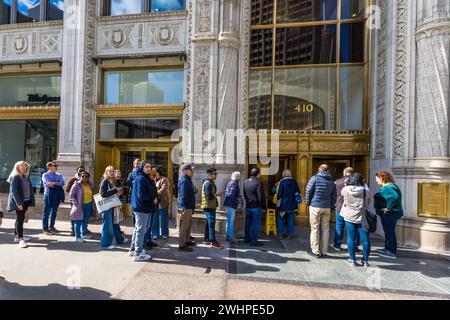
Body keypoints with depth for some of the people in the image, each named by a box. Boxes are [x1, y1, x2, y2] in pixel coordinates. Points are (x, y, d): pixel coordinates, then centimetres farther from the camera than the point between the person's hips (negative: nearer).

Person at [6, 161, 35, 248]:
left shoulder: (26, 176, 11)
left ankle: (17, 236, 26)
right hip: (19, 202, -7)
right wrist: (18, 203, -20)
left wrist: (31, 201, 4)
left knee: (21, 218, 15)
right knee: (20, 219, -5)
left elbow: (30, 189, 10)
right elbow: (13, 191, -15)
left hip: (26, 201, 7)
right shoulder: (15, 177, -9)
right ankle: (20, 239, -2)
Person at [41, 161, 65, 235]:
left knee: (54, 211, 13)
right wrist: (58, 184, -14)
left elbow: (62, 183, -5)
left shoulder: (59, 175, 11)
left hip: (57, 195, 5)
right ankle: (45, 229, 7)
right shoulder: (45, 175, 0)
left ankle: (52, 226, 26)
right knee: (46, 212, -1)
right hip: (49, 194, -5)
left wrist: (54, 183, -18)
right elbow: (47, 183, -15)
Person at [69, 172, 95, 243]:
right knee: (78, 221, 0)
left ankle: (84, 234, 30)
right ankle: (77, 237, 7)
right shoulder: (76, 185, -8)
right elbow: (71, 195, -7)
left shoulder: (91, 185, 8)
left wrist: (92, 201, 10)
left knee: (85, 221, 15)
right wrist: (76, 203, -15)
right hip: (80, 206, -5)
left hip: (88, 205, 6)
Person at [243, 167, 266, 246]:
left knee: (248, 223, 16)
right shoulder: (258, 182, -16)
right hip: (256, 207, -7)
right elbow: (261, 197, -16)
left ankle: (247, 238, 27)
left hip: (248, 206, 7)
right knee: (255, 224, 2)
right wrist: (263, 207, -8)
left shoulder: (245, 182, 6)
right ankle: (254, 241, 7)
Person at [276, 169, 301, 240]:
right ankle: (289, 234, 16)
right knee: (290, 219, 12)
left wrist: (278, 202, -2)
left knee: (280, 218, 10)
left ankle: (280, 234, 11)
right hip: (293, 204, 4)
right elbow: (298, 192, 6)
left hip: (283, 203, -3)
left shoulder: (282, 182, -11)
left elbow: (279, 193, -12)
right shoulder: (294, 181, 0)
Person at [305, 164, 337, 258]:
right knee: (325, 229, 10)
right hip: (327, 208, 4)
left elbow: (308, 191, -8)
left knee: (315, 229, 2)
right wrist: (331, 208, 19)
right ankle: (324, 251, 16)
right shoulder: (332, 182, 11)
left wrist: (308, 202, 4)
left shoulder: (315, 178, -3)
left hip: (315, 207, -4)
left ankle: (315, 251, 4)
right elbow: (334, 197, 12)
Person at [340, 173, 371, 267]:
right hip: (362, 218, 0)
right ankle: (365, 260, 22)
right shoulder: (365, 191, -9)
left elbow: (341, 194, 13)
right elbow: (368, 200, 11)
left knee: (351, 239, 9)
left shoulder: (345, 189, -9)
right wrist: (364, 184, 18)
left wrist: (346, 183, 23)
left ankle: (353, 260, 17)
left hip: (349, 217, 0)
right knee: (365, 239, 12)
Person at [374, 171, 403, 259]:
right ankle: (387, 249, 32)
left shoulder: (388, 187, -19)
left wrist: (388, 208, -27)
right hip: (388, 214, 11)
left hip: (389, 214, -11)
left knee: (390, 232, -2)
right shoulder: (386, 187, 13)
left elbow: (395, 197, -33)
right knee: (388, 232, 19)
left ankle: (392, 252, 8)